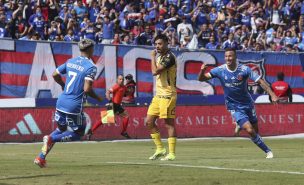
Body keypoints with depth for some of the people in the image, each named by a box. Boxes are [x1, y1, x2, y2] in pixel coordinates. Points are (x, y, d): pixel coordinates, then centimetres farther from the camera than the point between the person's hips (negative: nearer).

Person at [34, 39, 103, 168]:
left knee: (61, 129, 23)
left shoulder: (70, 62, 9)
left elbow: (55, 75, 13)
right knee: (77, 133, 11)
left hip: (61, 102, 7)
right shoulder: (91, 67, -12)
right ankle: (51, 139, -12)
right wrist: (97, 98, -2)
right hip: (74, 106, -7)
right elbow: (87, 89, -20)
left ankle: (41, 157, 11)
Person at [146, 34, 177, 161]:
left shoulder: (169, 57, -15)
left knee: (169, 124, -6)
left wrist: (153, 57, -11)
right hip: (159, 94, 10)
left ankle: (171, 154, -3)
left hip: (167, 95, -10)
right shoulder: (160, 56, 16)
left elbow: (155, 71, -22)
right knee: (149, 122, 7)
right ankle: (160, 149, 16)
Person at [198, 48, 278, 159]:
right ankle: (267, 151, -1)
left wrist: (272, 94, -26)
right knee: (250, 130, -16)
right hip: (234, 107, -2)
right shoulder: (220, 70, -12)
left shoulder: (244, 69, -14)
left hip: (248, 104, 2)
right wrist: (202, 71, -31)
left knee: (256, 130, 9)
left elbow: (260, 81, -14)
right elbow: (201, 79, -8)